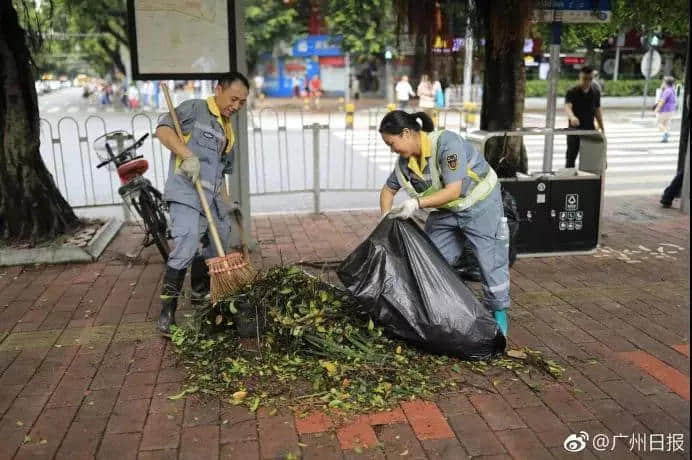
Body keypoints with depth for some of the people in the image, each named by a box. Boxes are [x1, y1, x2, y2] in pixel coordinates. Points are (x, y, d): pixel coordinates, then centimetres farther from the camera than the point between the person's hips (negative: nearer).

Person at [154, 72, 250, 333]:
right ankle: (167, 309, -13)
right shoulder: (194, 109, 0)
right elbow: (163, 129, -14)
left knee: (220, 244, 15)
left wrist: (226, 202, 21)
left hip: (212, 197, 9)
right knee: (186, 245, -21)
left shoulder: (228, 131, 22)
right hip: (186, 193, -8)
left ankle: (200, 292, 36)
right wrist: (188, 155, -25)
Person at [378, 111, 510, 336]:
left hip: (480, 204, -6)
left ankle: (498, 313, 16)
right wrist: (386, 220, -3)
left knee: (491, 260, -3)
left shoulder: (446, 142, -29)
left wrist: (417, 203, -38)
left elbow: (454, 191, -32)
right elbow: (388, 189, 9)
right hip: (445, 211, 7)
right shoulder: (405, 161, -7)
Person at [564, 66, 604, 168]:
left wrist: (602, 129, 13)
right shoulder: (572, 92, -9)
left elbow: (597, 111, 15)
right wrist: (572, 117, -48)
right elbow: (567, 107, -26)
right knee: (571, 157, 1)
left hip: (590, 129, 4)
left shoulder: (596, 93, 7)